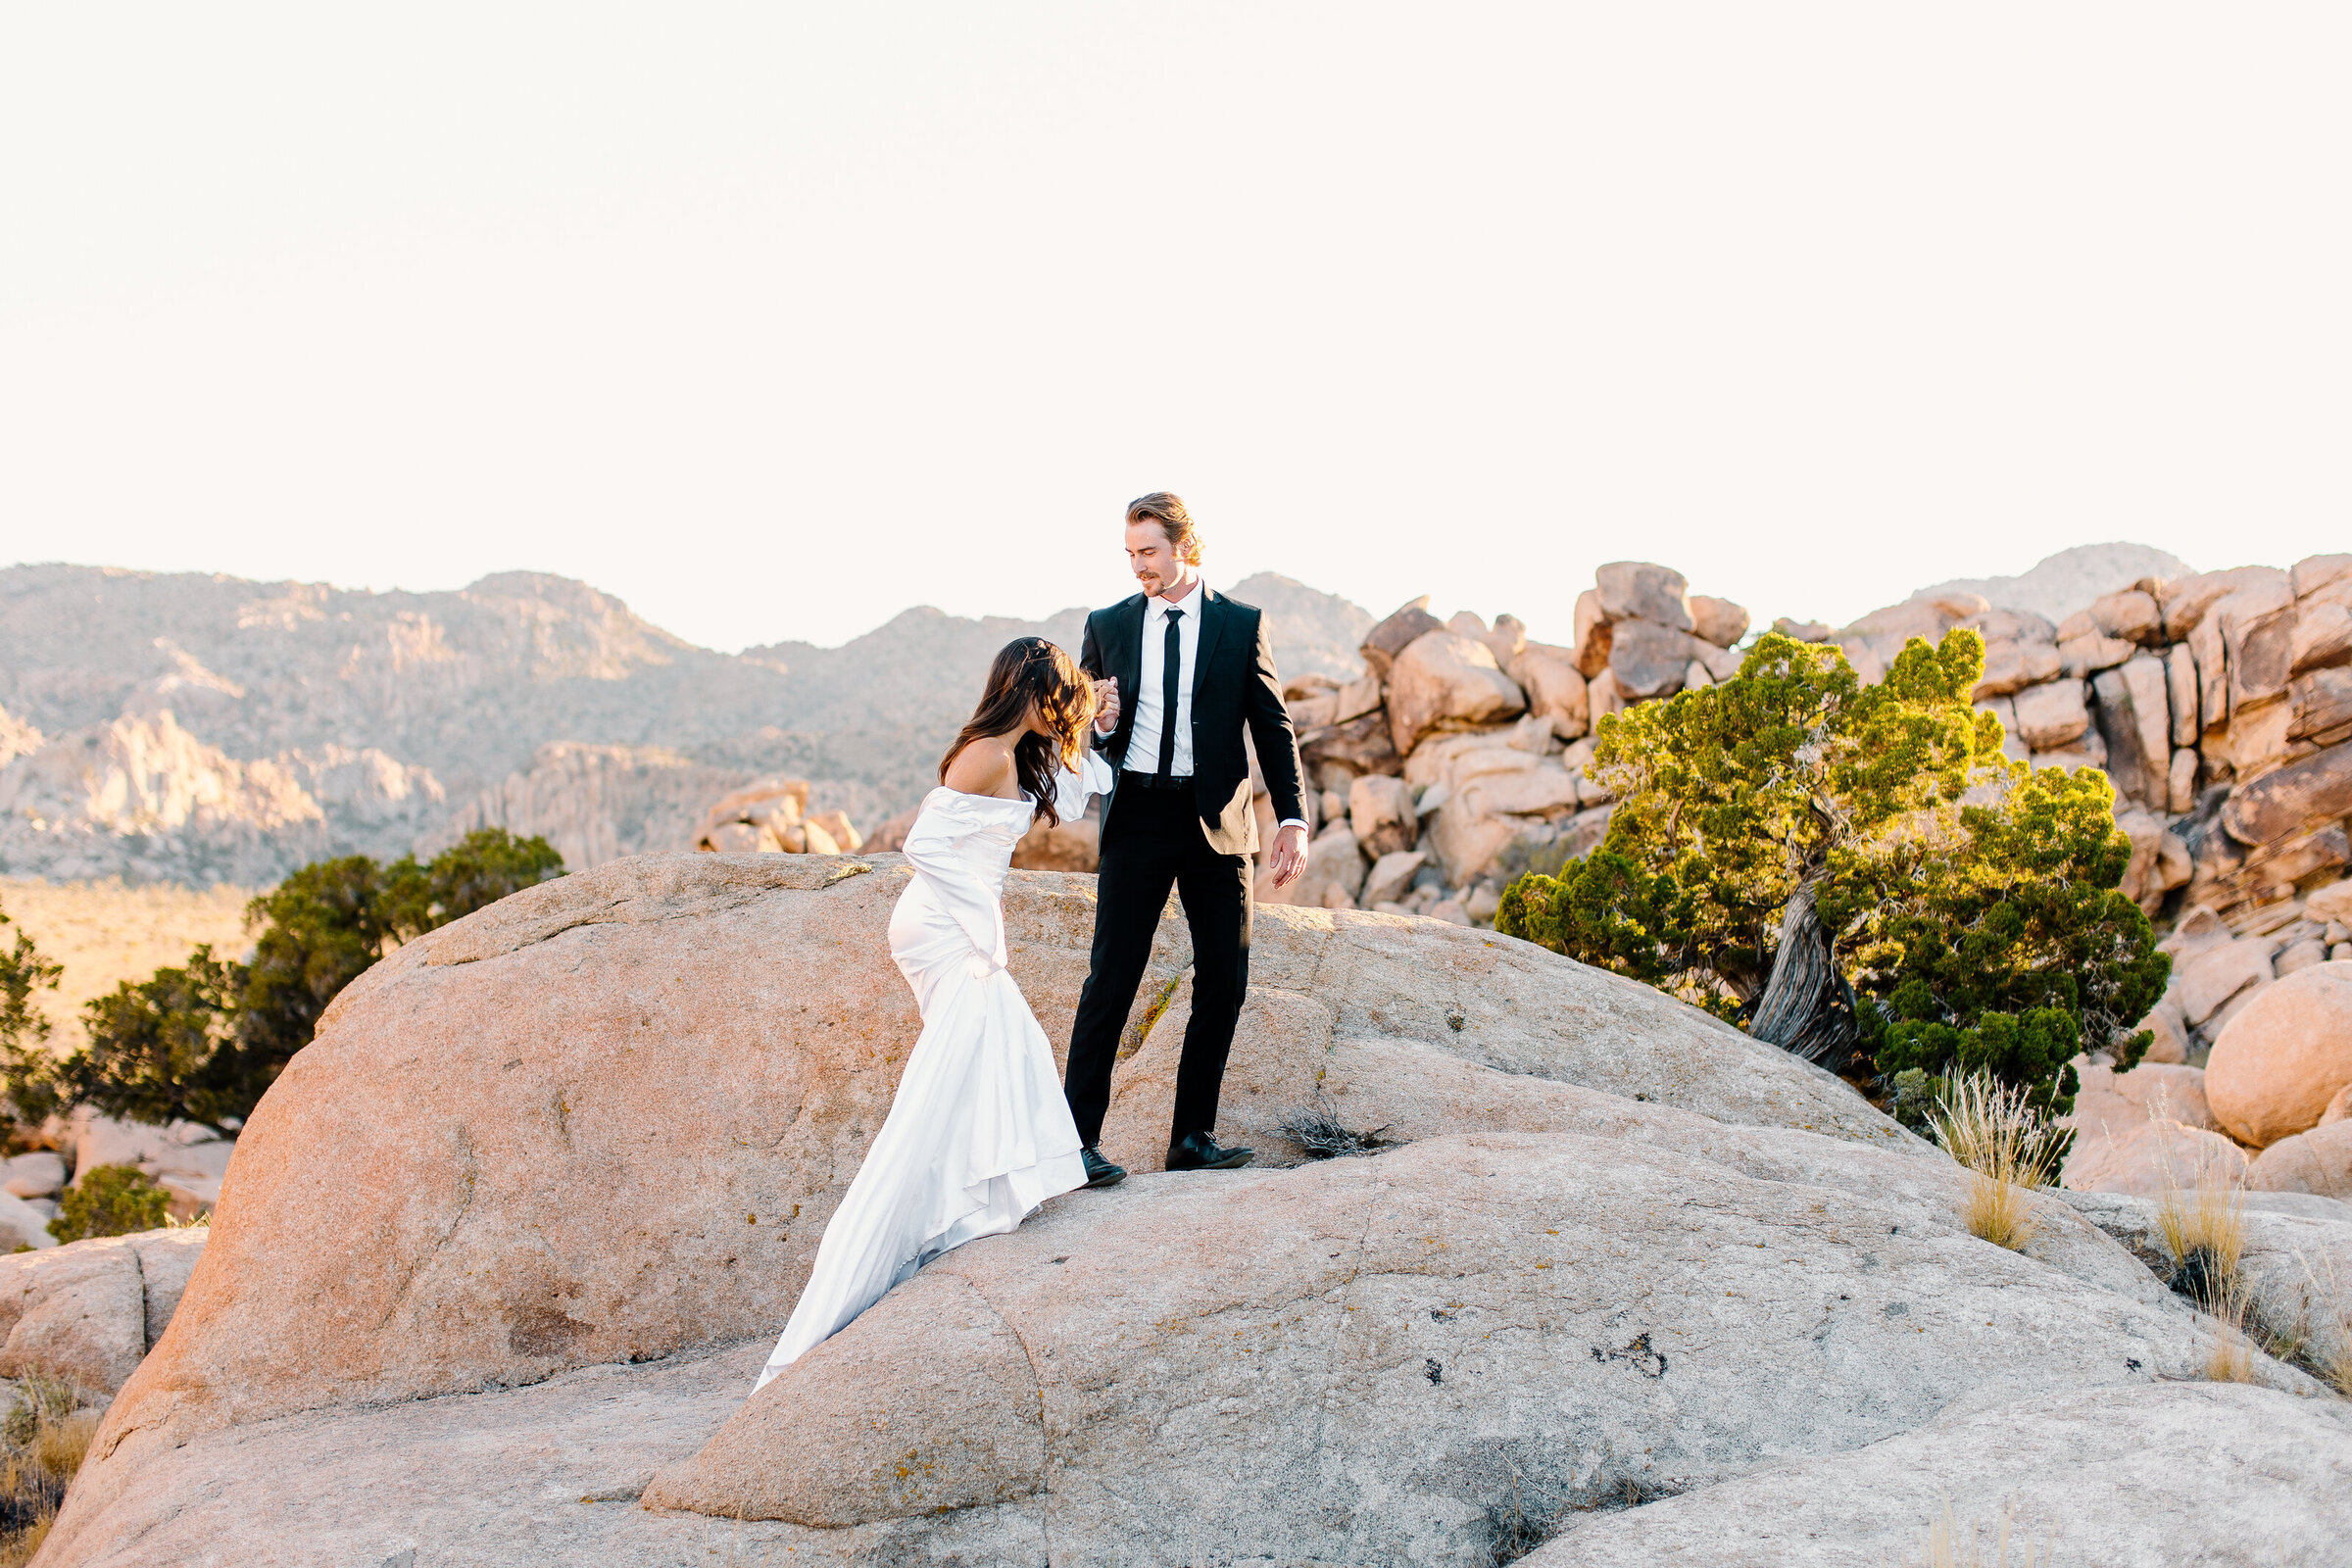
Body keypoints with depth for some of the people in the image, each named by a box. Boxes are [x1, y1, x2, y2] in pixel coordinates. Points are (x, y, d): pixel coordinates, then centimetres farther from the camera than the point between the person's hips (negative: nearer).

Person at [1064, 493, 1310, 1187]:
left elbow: (1273, 727, 4)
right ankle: (1078, 1140, -2)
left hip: (1217, 821, 1)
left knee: (1224, 983, 2)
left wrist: (1293, 818, -5)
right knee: (1112, 978, -6)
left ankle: (1192, 1136, 13)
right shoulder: (1107, 626, 8)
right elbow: (1087, 729, 13)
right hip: (1137, 816, 0)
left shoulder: (1241, 625, 4)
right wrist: (1102, 727, -11)